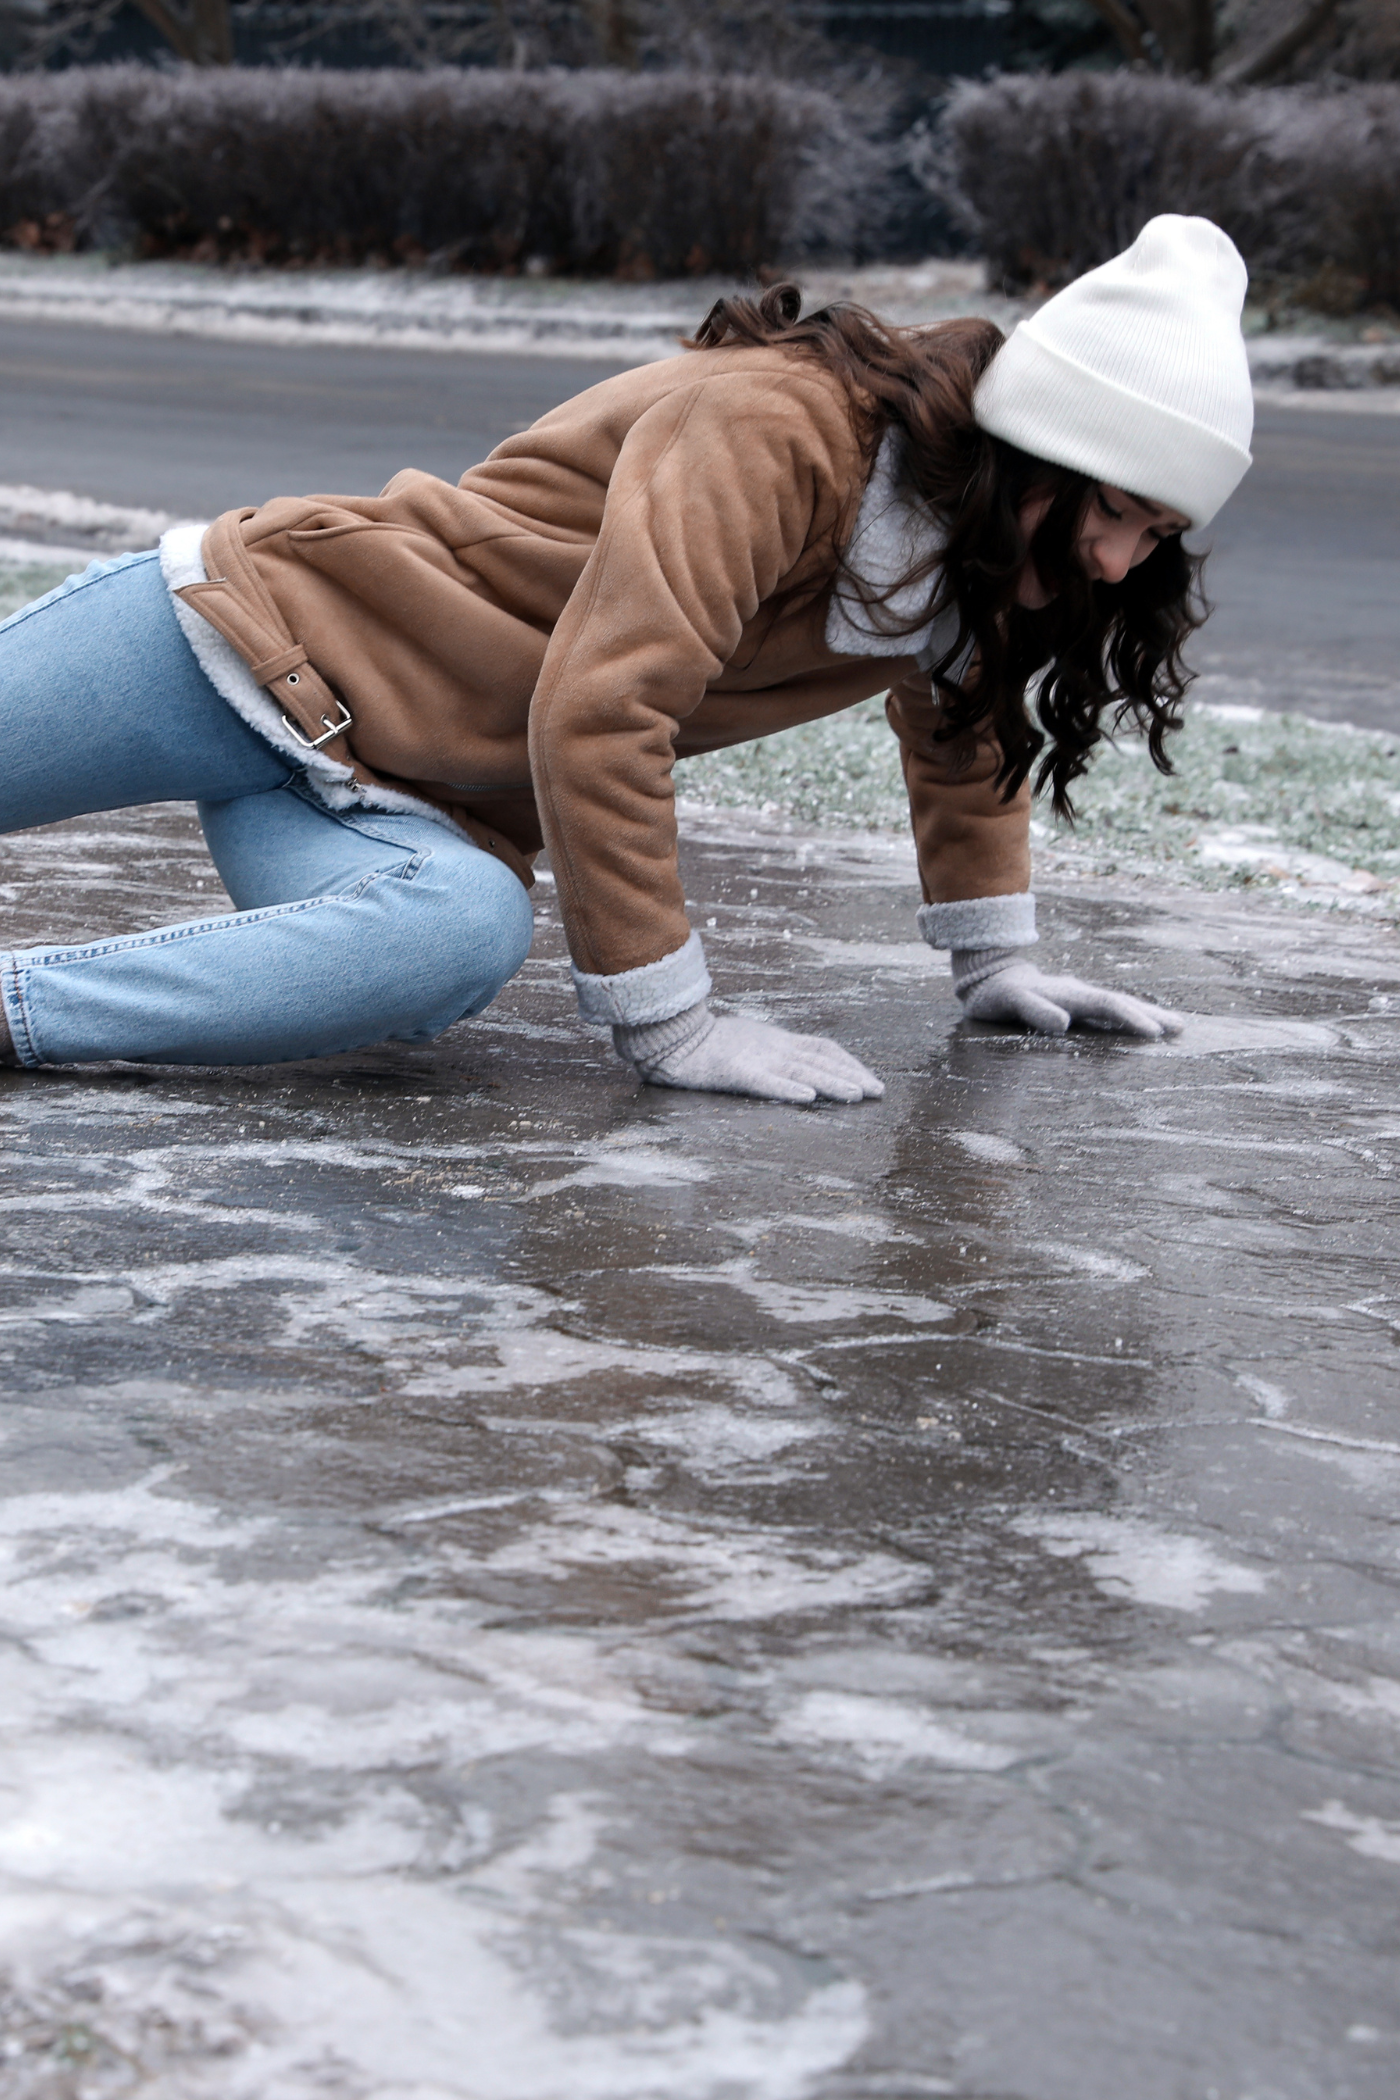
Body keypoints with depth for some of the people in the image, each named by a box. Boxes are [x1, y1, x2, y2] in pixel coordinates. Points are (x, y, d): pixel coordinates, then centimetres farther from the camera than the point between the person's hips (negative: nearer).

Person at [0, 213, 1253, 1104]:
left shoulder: (966, 540, 3)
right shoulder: (771, 431, -24)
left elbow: (963, 718, 26)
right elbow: (597, 714, -30)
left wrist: (995, 962, 25)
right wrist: (667, 1024, -26)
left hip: (421, 809, 5)